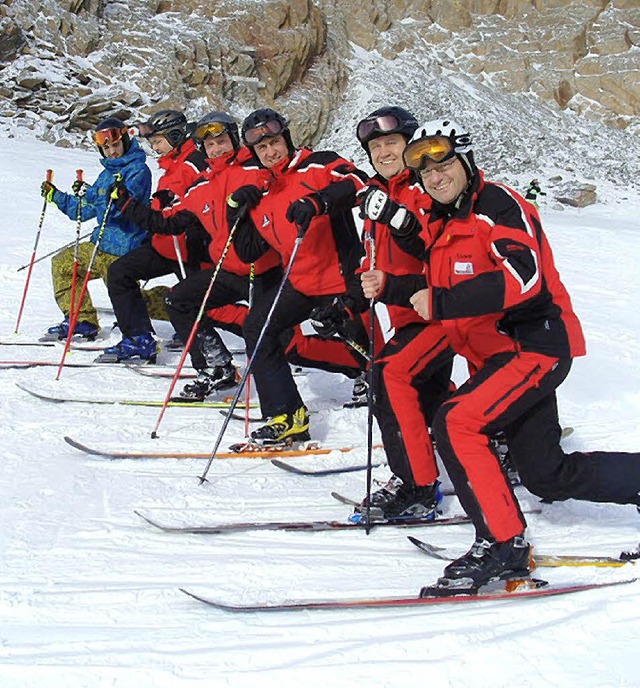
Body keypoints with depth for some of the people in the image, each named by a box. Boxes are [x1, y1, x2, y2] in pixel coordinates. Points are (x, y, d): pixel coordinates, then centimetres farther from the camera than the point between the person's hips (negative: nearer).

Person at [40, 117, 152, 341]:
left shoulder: (138, 170, -12)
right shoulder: (107, 175, 16)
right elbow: (84, 210, 23)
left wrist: (89, 193, -35)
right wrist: (56, 196, 16)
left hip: (122, 250, -9)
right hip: (102, 245, 9)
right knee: (62, 264, 8)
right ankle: (82, 321, 6)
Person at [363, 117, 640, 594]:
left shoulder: (497, 205, -15)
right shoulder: (442, 222, 12)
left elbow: (522, 278, -30)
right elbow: (437, 283, 22)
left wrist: (441, 303, -32)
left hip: (536, 345, -10)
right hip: (496, 355, 10)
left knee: (456, 424, -24)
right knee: (548, 478, 12)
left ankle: (502, 544, -17)